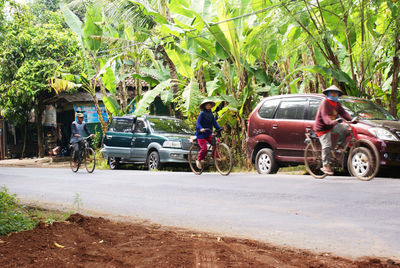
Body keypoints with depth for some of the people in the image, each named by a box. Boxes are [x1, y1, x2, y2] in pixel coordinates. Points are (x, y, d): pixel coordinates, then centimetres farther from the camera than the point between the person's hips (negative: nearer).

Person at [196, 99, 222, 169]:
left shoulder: (211, 114, 10)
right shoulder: (202, 113, -9)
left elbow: (214, 122, 6)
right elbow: (198, 123, -17)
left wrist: (219, 128, -11)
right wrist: (201, 129, -36)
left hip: (208, 133, 5)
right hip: (201, 134, -5)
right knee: (204, 148, -15)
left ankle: (214, 156, -3)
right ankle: (199, 160, 7)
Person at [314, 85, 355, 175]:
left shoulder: (337, 103, 8)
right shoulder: (325, 103, -17)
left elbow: (343, 112, -3)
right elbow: (325, 115, -31)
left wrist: (351, 119, -21)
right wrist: (331, 122, -51)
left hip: (332, 125, 7)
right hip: (322, 127, -7)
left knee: (344, 129, -17)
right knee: (327, 146, -14)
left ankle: (339, 146, 1)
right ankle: (325, 166, -6)